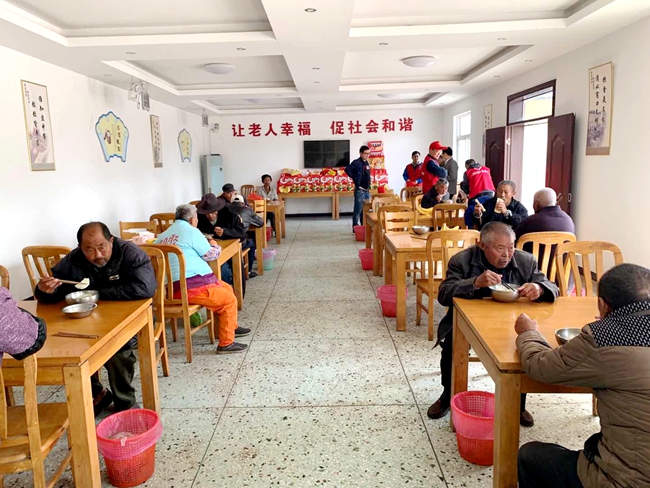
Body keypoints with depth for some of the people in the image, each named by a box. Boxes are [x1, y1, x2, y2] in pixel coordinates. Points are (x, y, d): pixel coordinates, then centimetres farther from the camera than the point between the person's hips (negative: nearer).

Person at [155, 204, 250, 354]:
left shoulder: (163, 236, 16)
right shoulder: (190, 231, -7)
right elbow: (210, 254, 0)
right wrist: (215, 246, 23)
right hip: (189, 286, -9)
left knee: (227, 289, 22)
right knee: (229, 299, 0)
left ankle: (231, 327, 36)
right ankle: (226, 343, 2)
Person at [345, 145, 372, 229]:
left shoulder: (366, 163, 13)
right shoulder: (356, 162, -12)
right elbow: (347, 170, -25)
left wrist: (368, 186, 10)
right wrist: (355, 179, -17)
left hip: (367, 190, 8)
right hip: (360, 190, -8)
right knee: (358, 210, -4)